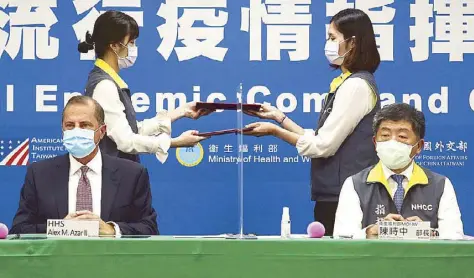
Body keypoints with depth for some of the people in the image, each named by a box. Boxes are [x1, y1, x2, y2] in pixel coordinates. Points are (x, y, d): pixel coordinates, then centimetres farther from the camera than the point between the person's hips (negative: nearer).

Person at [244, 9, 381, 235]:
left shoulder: (356, 85, -14)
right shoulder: (346, 84, 16)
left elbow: (323, 145, -16)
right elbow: (318, 139, 13)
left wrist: (275, 131, -8)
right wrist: (280, 118, 9)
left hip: (345, 198, -9)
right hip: (334, 195, 9)